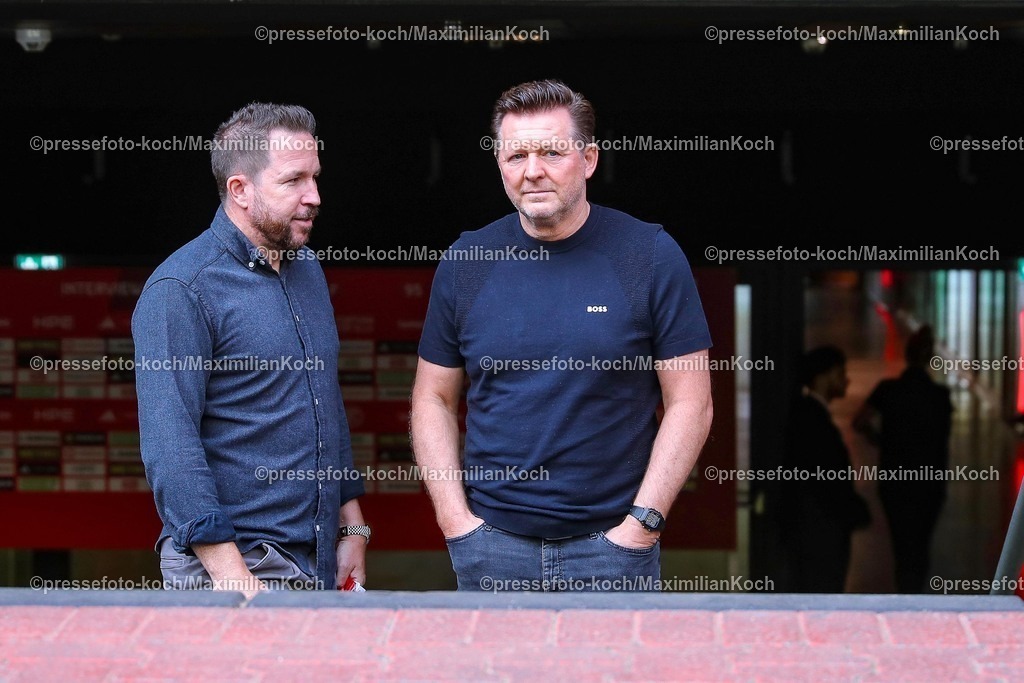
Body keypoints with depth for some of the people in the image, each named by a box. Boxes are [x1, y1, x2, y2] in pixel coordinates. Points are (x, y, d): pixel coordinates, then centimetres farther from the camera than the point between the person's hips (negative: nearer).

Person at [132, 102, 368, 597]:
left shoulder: (306, 268, 12)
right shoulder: (180, 290, -13)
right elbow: (169, 444, -19)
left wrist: (352, 527, 16)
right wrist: (232, 576, -24)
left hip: (318, 560, 7)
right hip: (231, 562, -7)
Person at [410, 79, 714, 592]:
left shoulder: (652, 256, -3)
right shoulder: (466, 261, 4)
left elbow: (690, 403, -3)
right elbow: (434, 399, 9)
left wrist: (644, 520, -10)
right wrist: (454, 518, -1)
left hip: (611, 542, -2)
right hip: (492, 541, 2)